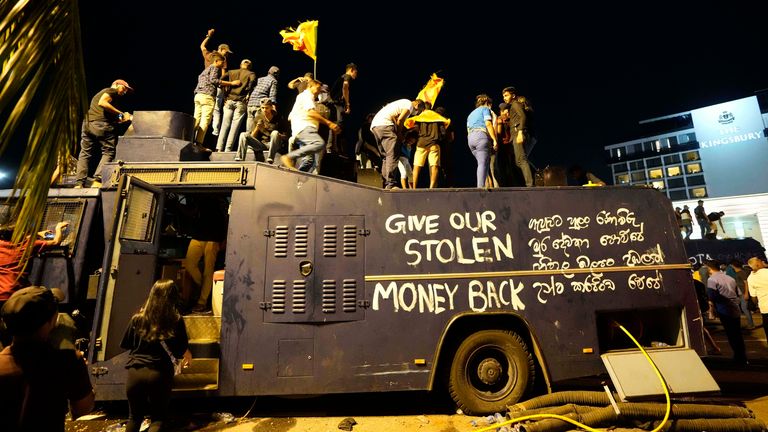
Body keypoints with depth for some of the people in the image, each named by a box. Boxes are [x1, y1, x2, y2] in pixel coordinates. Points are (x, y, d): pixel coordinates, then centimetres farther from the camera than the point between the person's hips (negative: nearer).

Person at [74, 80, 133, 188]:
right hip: (101, 124, -8)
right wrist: (121, 114, -11)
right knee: (108, 152, -5)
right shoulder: (111, 90, 7)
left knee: (84, 153, 9)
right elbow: (102, 103, -15)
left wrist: (121, 120, 18)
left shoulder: (99, 93, 33)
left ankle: (79, 184, 5)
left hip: (87, 124, 8)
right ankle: (97, 181, -16)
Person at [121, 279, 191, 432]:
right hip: (159, 374, -3)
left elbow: (124, 345, 15)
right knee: (157, 418, 14)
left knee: (134, 417, 24)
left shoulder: (138, 317, 2)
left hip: (135, 372, 3)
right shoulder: (176, 320, -6)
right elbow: (180, 351, -1)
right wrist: (188, 356, 20)